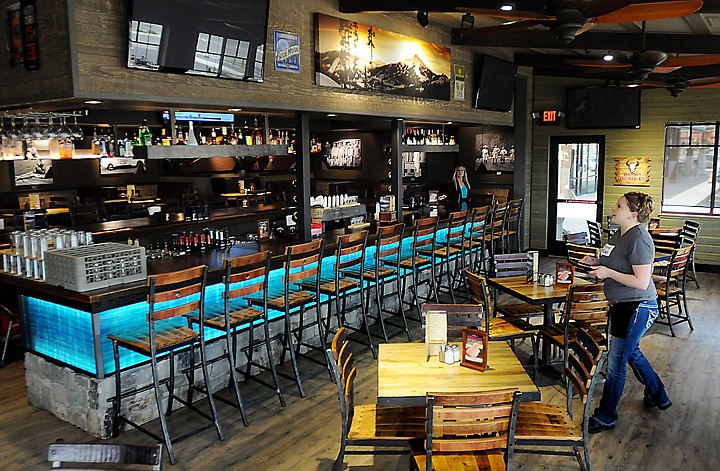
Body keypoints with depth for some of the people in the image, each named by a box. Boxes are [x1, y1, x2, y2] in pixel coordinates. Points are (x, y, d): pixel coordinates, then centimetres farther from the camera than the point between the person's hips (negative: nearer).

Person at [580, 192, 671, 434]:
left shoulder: (639, 239, -23)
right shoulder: (620, 234, 7)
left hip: (637, 308, -10)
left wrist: (608, 272, -24)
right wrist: (596, 262, 4)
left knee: (616, 362, -1)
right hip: (622, 305, 10)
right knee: (632, 353, 25)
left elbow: (641, 281, -26)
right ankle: (658, 396, 47)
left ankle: (606, 417, 14)